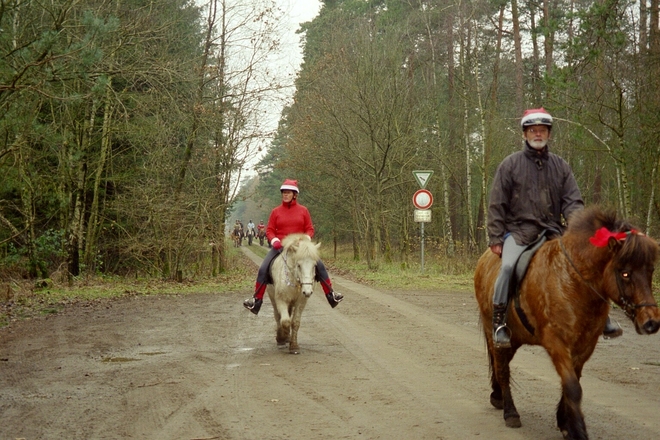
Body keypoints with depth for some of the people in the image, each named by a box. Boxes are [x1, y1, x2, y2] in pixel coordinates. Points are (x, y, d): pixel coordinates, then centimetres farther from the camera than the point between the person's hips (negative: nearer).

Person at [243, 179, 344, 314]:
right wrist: (274, 241, -14)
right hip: (279, 246, 0)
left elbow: (310, 229, 6)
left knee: (319, 265, -15)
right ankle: (257, 299, -10)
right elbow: (269, 230, 5)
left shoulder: (303, 210, 3)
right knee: (263, 268, -18)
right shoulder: (276, 211, 3)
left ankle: (330, 294, -5)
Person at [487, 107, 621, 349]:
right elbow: (496, 205, 2)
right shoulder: (510, 164, 4)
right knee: (508, 266, -30)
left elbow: (572, 201, 7)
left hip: (553, 232, 3)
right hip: (519, 231, -3)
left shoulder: (560, 166, 13)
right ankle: (498, 321, -17)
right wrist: (495, 238, -5)